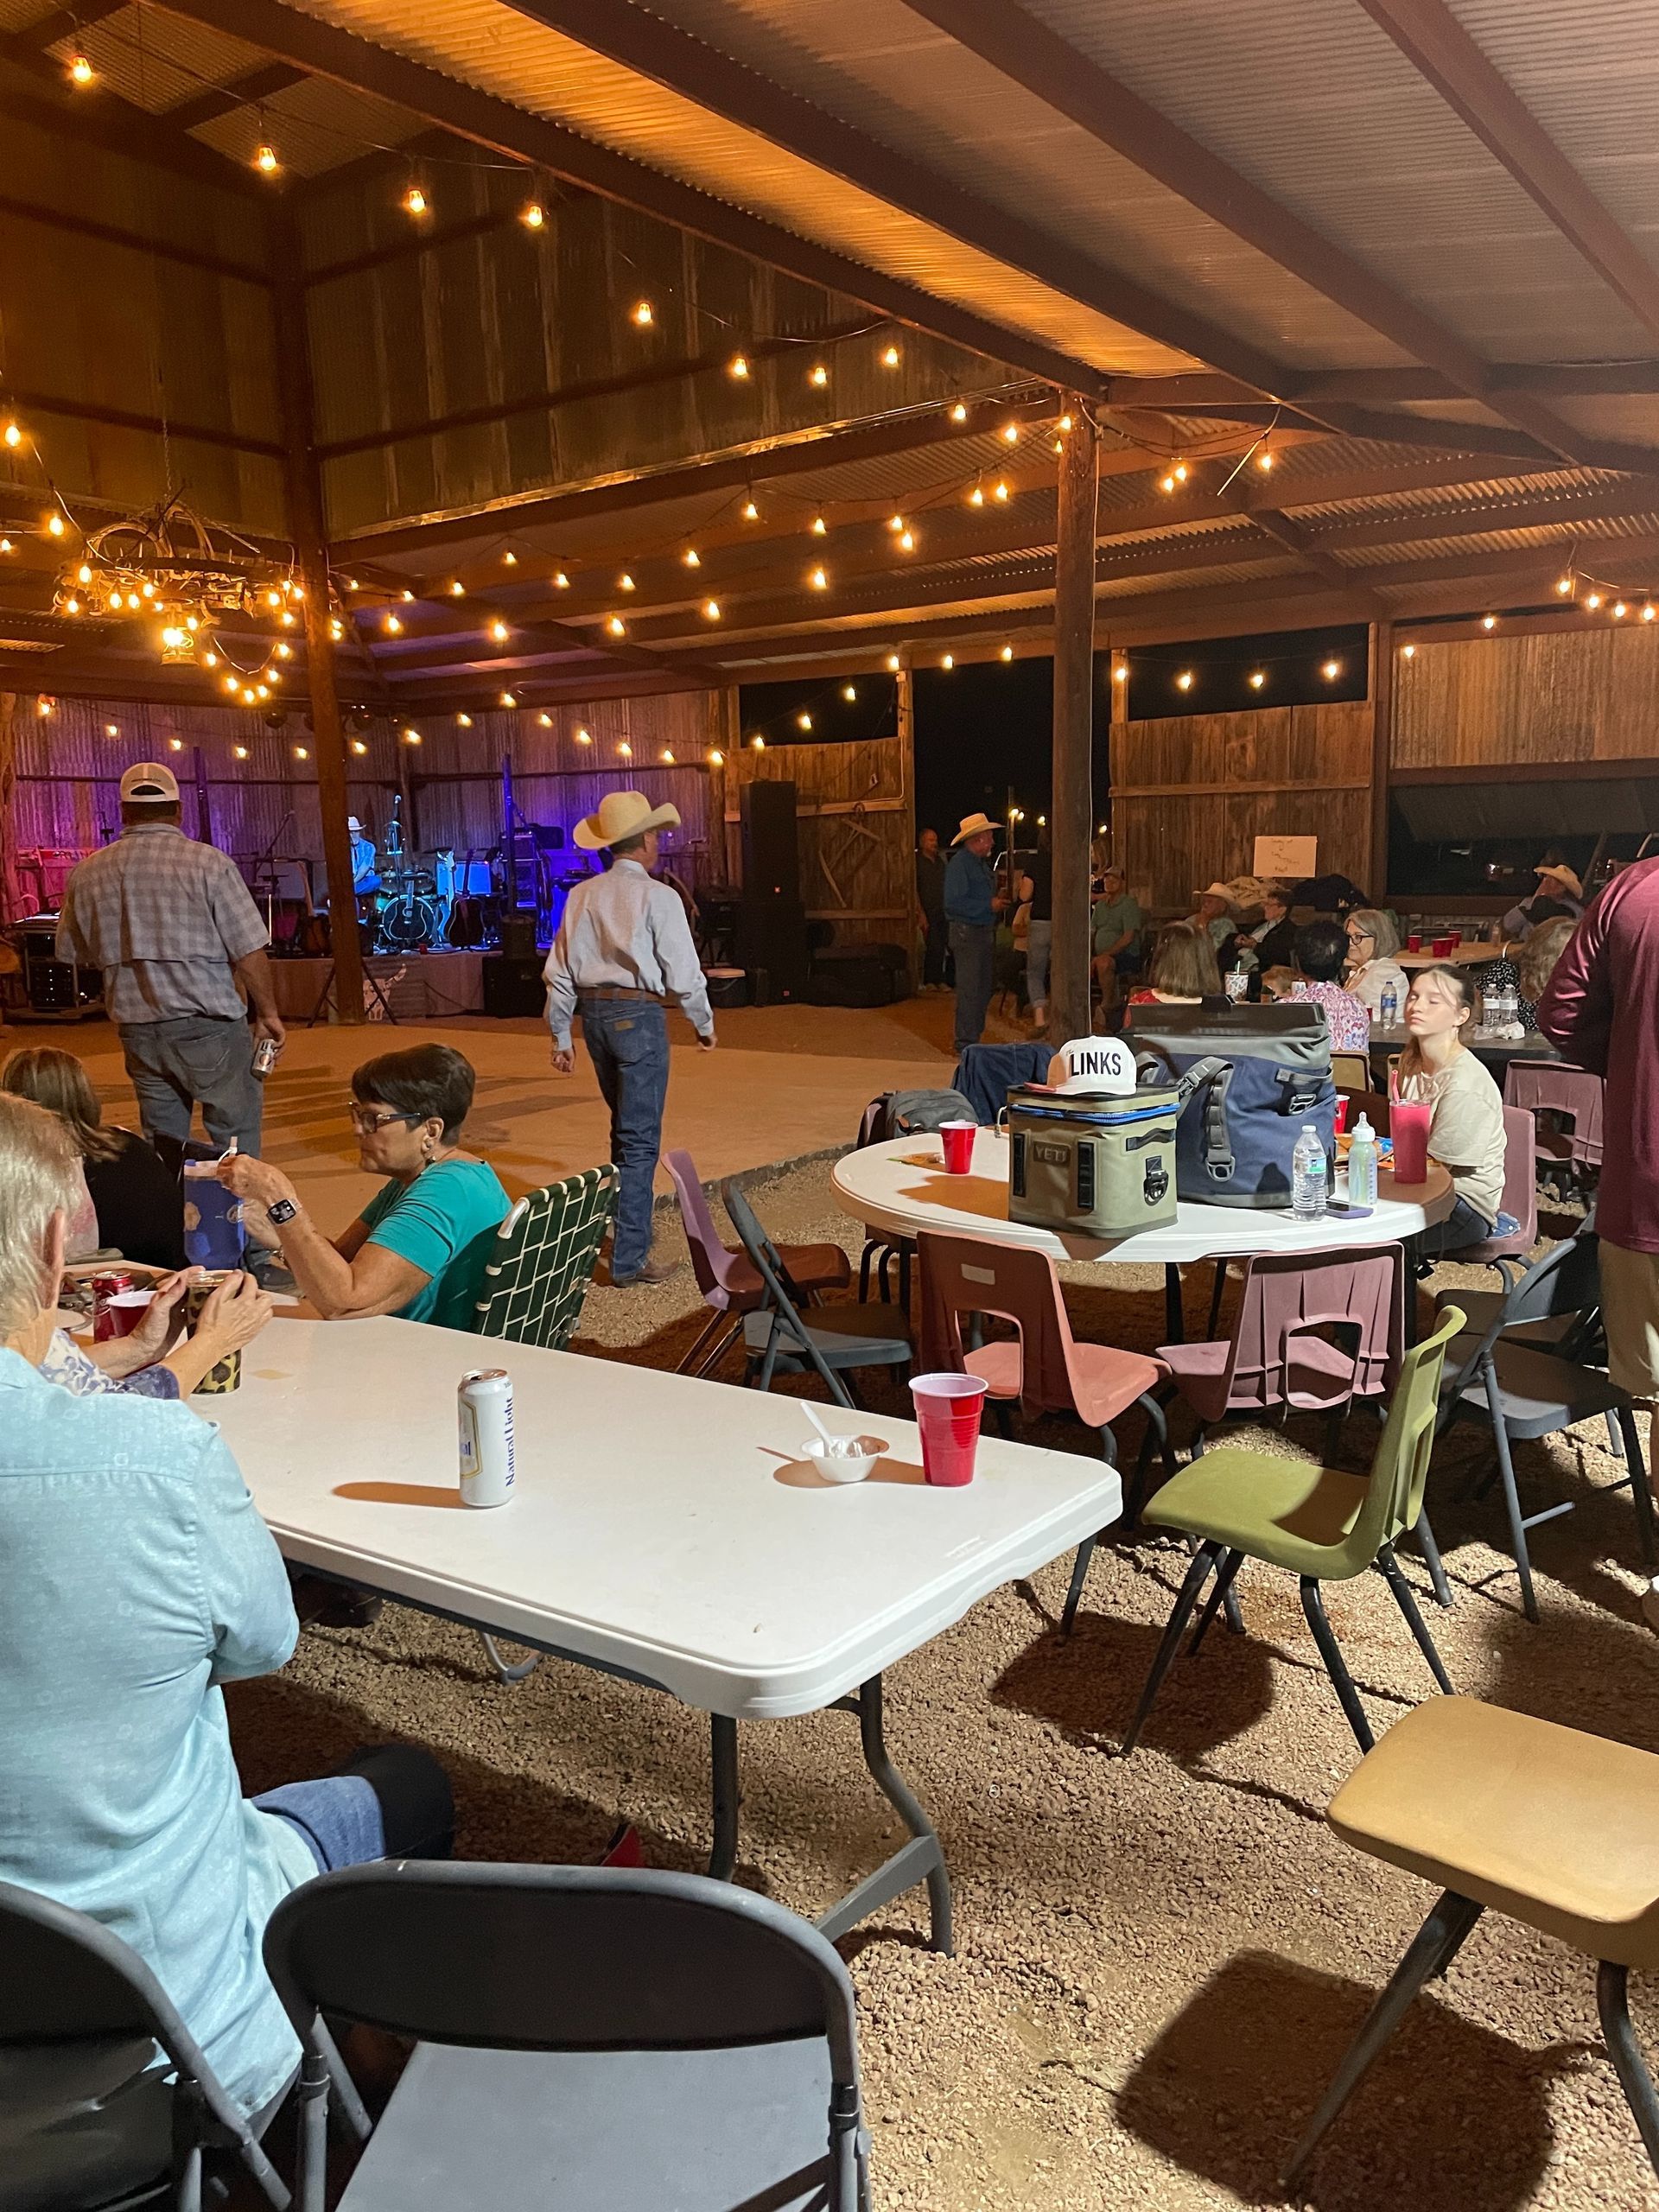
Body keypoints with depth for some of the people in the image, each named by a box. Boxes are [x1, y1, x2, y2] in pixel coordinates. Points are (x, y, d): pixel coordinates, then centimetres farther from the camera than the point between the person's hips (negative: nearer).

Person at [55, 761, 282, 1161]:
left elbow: (73, 953, 14)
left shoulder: (87, 873, 3)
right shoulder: (208, 863, -11)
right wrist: (268, 1014, -1)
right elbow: (250, 953, -12)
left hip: (136, 1029, 5)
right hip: (208, 1024, -5)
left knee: (162, 1145, 16)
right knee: (235, 1139, 3)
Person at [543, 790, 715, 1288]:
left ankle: (628, 1225, 36)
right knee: (641, 1139, -2)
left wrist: (561, 1035, 16)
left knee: (625, 1129, 23)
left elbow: (559, 971, 8)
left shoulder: (582, 896, 7)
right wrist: (704, 1024, 6)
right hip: (638, 1016, -6)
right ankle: (628, 1259, -3)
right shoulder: (657, 896, -9)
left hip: (594, 1014, 6)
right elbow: (682, 973, -9)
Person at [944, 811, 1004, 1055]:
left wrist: (999, 902, 5)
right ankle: (965, 1046, -6)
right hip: (966, 932, -10)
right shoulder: (959, 863, -12)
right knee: (969, 990, -9)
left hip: (984, 932, 10)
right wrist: (989, 905, -19)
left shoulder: (982, 863, 17)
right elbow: (954, 902, -21)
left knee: (983, 991, 13)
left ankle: (972, 1040, 21)